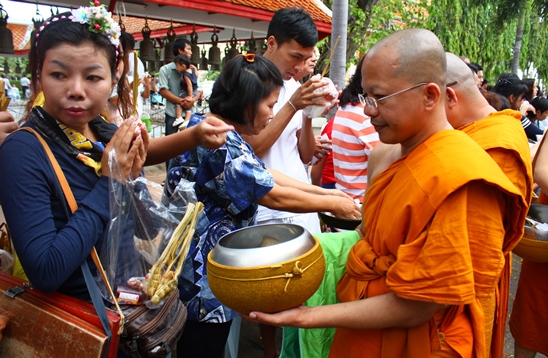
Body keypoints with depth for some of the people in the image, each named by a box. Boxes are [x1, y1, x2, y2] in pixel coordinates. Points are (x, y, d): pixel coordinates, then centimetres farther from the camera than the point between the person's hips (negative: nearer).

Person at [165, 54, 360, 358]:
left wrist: (325, 191, 4)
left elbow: (262, 174, 6)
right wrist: (332, 204, -6)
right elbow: (276, 196, -20)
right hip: (206, 277, -10)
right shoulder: (223, 145, -26)